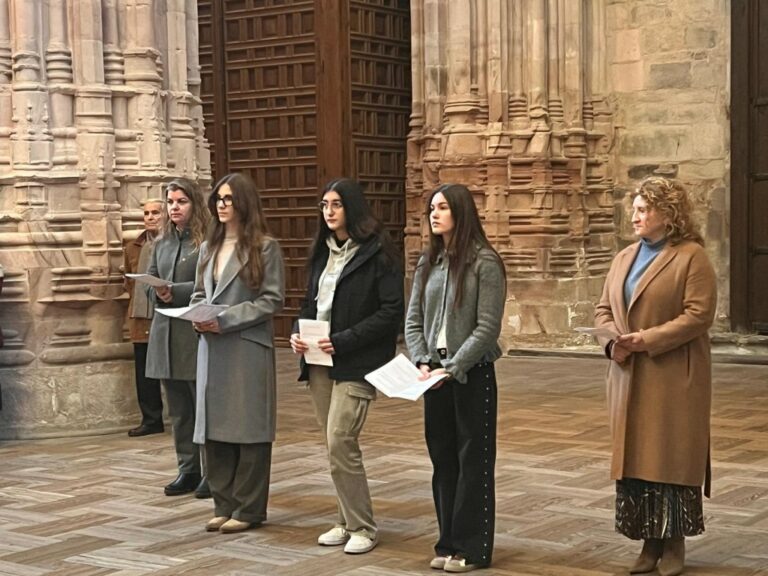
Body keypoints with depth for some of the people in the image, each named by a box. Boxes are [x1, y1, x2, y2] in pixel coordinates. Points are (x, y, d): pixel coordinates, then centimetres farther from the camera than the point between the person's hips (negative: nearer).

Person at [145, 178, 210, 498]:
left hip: (196, 332, -7)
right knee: (178, 410, 11)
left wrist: (176, 292, -19)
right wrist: (158, 292, -6)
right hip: (166, 334, 7)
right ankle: (188, 470, 19)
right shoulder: (162, 243, 16)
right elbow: (149, 282, 16)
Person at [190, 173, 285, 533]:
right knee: (214, 428, 7)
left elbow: (272, 300, -10)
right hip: (211, 349, 6)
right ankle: (224, 505, 18)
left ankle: (249, 509, 9)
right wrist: (197, 316, -3)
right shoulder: (209, 247, 15)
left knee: (247, 427, 0)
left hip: (248, 348, -6)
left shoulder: (265, 247, -5)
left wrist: (225, 320, -16)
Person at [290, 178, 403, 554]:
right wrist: (298, 332, 1)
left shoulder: (377, 253, -8)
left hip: (355, 364, -7)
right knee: (335, 445, 9)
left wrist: (343, 340, -18)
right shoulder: (322, 252, 14)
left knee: (340, 443, -12)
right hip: (319, 361, 7)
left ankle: (362, 527, 1)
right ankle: (349, 520, 20)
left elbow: (392, 310, -13)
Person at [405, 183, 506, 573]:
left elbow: (487, 328, -13)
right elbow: (413, 321, 8)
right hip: (434, 374, 6)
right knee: (442, 460, 10)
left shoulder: (484, 263, -9)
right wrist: (422, 363, -8)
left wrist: (451, 368, -17)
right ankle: (449, 543, 20)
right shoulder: (427, 263, 10)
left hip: (472, 373, -6)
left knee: (473, 460, 2)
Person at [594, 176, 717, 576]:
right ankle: (650, 542, 16)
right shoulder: (624, 258, 13)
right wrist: (612, 340, -6)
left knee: (672, 457, 0)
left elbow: (699, 314, -15)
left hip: (674, 379, -6)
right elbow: (604, 309, 15)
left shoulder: (691, 256, -8)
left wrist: (647, 339, -20)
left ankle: (675, 543, 11)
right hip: (629, 378, 6)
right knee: (635, 458, 7)